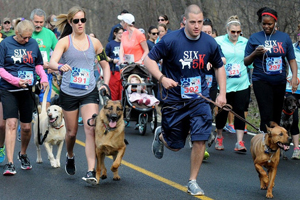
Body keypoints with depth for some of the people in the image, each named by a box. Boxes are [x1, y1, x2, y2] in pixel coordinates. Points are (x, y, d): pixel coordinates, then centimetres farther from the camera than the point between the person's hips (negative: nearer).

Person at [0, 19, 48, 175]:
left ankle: (23, 154, 35)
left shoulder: (33, 44, 6)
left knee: (26, 127, 8)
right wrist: (16, 80, -18)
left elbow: (38, 64, 17)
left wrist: (43, 77, -2)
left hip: (28, 90, 3)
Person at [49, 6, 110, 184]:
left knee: (91, 129, -14)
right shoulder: (65, 42, -4)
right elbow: (52, 62, -19)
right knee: (72, 132, 10)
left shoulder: (94, 42, 5)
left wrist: (106, 84, 1)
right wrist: (60, 66, -42)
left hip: (89, 92, 1)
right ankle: (70, 156, 42)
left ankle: (91, 171, -15)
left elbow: (105, 64, 16)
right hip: (69, 93, -1)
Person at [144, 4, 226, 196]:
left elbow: (219, 66, 13)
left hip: (199, 99, 2)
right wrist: (162, 78, -24)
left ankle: (193, 181, 7)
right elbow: (149, 59, -8)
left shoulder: (210, 43, -3)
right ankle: (160, 135, 46)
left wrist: (222, 93, 4)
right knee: (175, 145, 8)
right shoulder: (171, 40, -13)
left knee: (200, 140, -10)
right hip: (175, 99, -2)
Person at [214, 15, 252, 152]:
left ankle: (240, 142, -2)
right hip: (224, 84, -1)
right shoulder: (218, 41, 0)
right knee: (222, 111, 7)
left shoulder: (245, 42, 8)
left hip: (242, 84, 2)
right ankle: (219, 138, 29)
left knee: (240, 112, -3)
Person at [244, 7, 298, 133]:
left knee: (277, 115, 9)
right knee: (267, 115, -12)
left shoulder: (284, 37, 6)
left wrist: (294, 77, -6)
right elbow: (246, 62, 5)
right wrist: (255, 53, -15)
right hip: (262, 81, -3)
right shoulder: (255, 38, 2)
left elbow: (291, 60, 8)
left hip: (280, 81, 3)